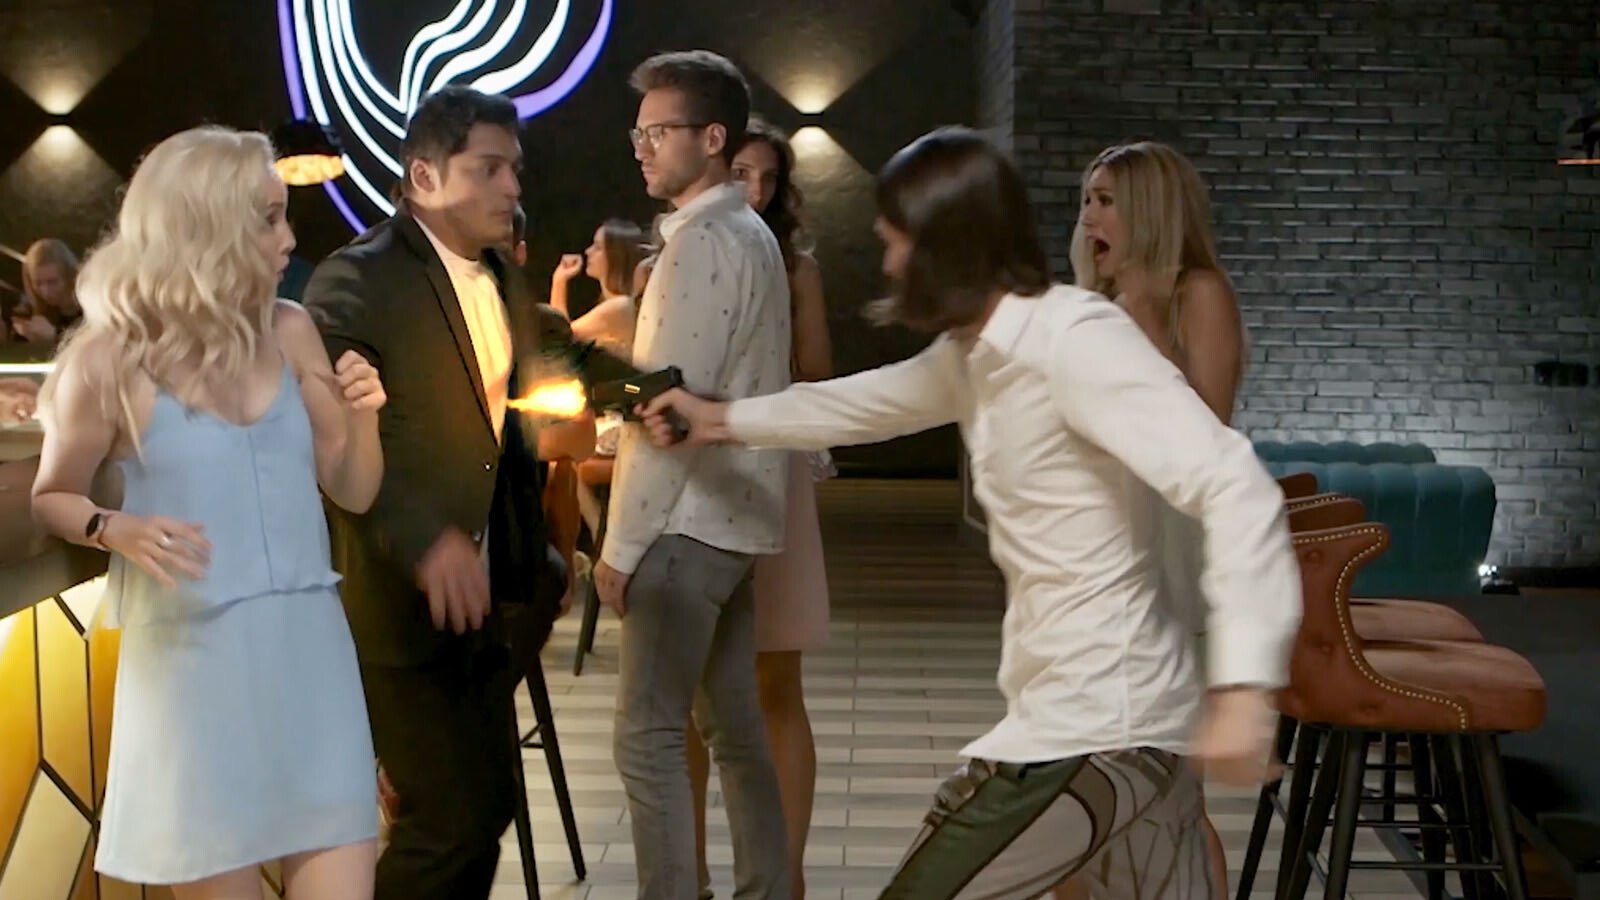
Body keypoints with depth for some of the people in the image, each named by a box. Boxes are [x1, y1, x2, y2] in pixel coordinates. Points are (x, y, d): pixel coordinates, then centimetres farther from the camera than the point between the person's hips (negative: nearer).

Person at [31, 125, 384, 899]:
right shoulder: (112, 358, -6)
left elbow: (354, 492, 9)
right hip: (192, 658, -3)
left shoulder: (289, 332, 4)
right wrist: (118, 530, -15)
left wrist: (363, 418, -10)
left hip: (307, 648, 3)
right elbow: (51, 499, 5)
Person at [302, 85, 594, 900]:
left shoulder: (504, 278, 12)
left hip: (488, 603, 8)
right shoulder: (356, 280, -14)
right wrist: (424, 541, -30)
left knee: (488, 805, 15)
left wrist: (546, 431, 5)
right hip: (406, 608, -8)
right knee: (444, 823, -4)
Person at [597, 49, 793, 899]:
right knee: (734, 725, 14)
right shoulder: (749, 233, 15)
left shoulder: (701, 241, -15)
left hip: (691, 522, -10)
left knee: (647, 735, -5)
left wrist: (622, 544, -14)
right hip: (733, 513, 10)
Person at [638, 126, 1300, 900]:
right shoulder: (977, 351, 10)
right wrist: (725, 420, 36)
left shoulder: (1076, 340, -19)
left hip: (1091, 724, -9)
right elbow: (873, 401, 29)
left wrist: (1244, 684, -35)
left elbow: (1234, 484, -26)